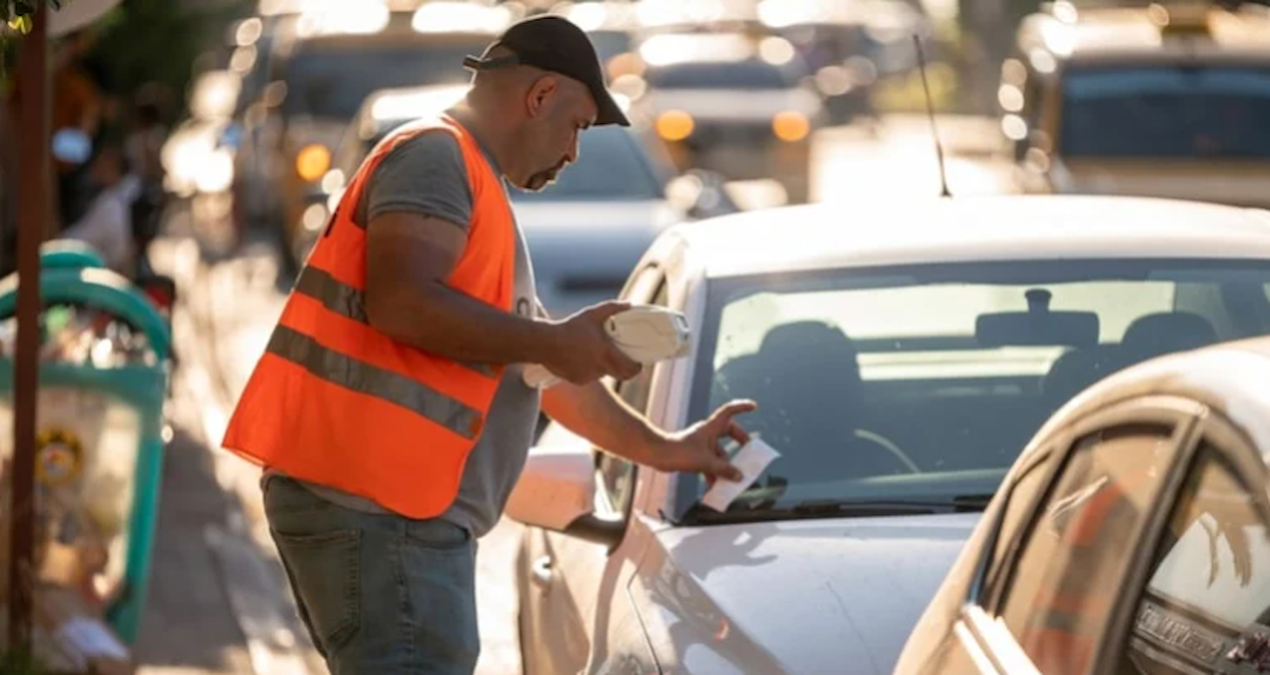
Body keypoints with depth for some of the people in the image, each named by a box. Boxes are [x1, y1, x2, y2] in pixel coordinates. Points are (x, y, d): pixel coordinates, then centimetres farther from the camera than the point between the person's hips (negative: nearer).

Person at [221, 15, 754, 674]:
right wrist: (553, 340, -14)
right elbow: (401, 301, -22)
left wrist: (658, 447, 37)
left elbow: (540, 364, 32)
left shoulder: (478, 195, 26)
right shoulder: (435, 157, -6)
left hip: (393, 507, 11)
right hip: (373, 503, -11)